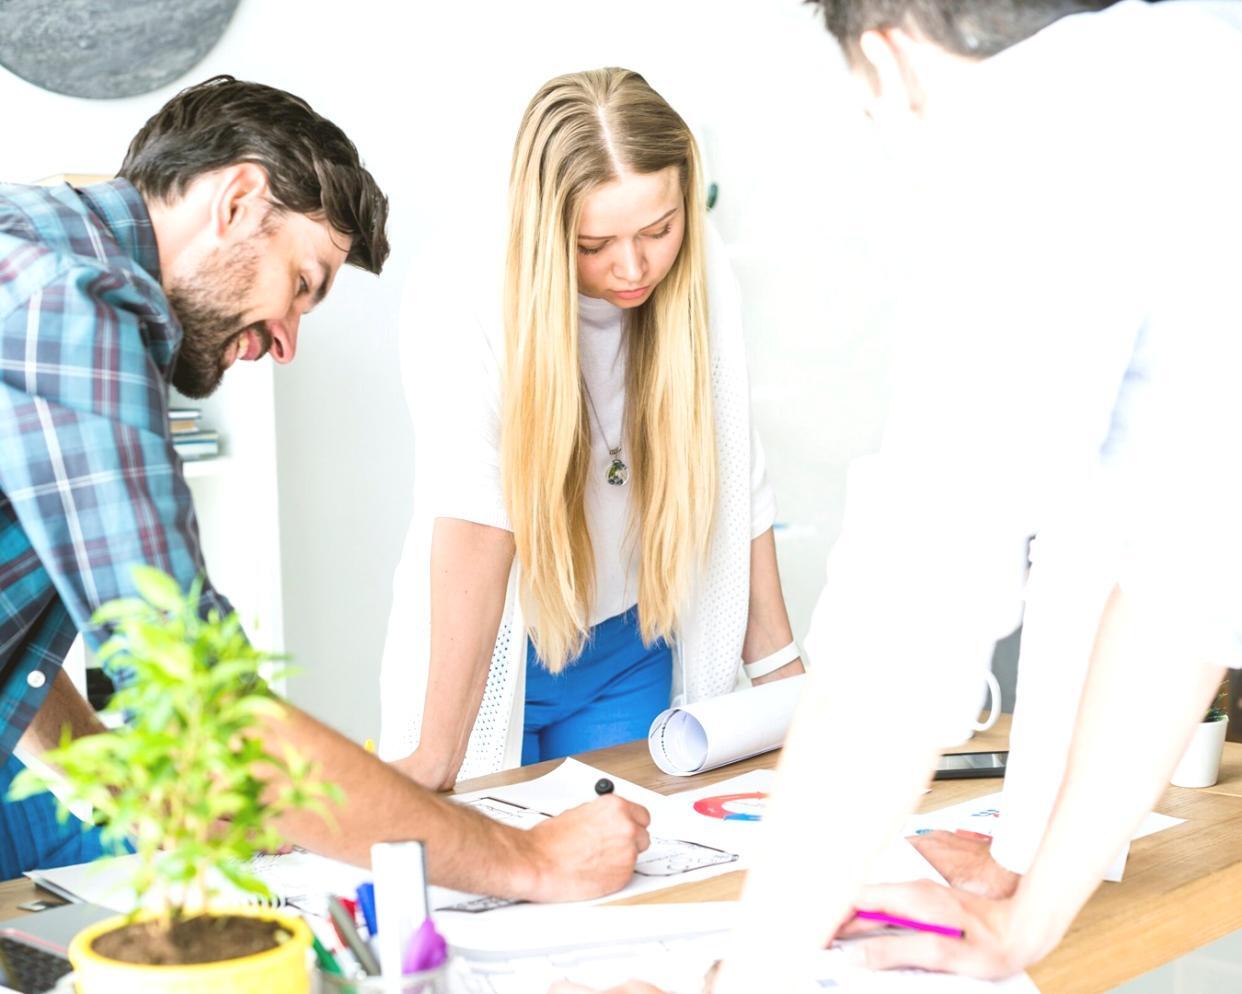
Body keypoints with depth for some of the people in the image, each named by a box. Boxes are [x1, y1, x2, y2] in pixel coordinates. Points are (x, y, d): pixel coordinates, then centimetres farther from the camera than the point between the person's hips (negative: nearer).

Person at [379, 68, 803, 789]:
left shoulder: (702, 281, -12)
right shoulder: (468, 302, -24)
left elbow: (736, 487, -4)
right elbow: (476, 522, -32)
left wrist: (783, 675, -1)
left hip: (632, 654, 3)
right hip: (492, 658, -3)